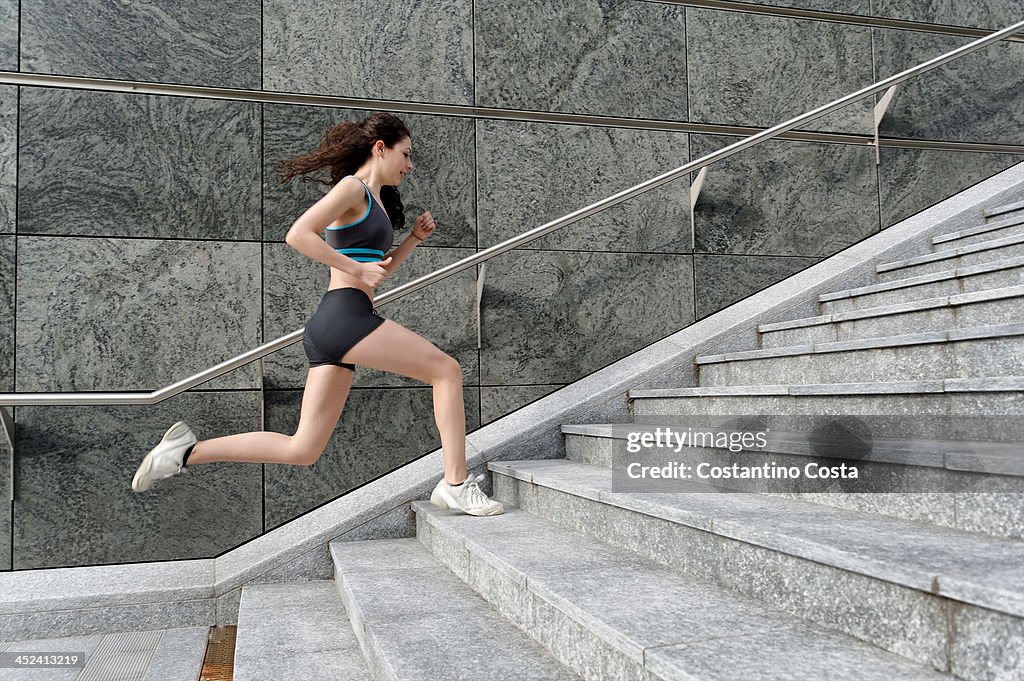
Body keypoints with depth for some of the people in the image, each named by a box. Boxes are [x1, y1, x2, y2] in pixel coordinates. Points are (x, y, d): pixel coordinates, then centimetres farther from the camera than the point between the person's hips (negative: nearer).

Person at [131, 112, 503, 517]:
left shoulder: (376, 201, 26)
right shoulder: (352, 187, -2)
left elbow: (378, 272, 33)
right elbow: (298, 235, -15)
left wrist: (414, 239, 21)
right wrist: (357, 269, -15)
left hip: (330, 330, 10)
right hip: (344, 316, -10)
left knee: (302, 451, 6)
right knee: (447, 370, -6)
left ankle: (188, 450, 11)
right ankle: (455, 485, -4)